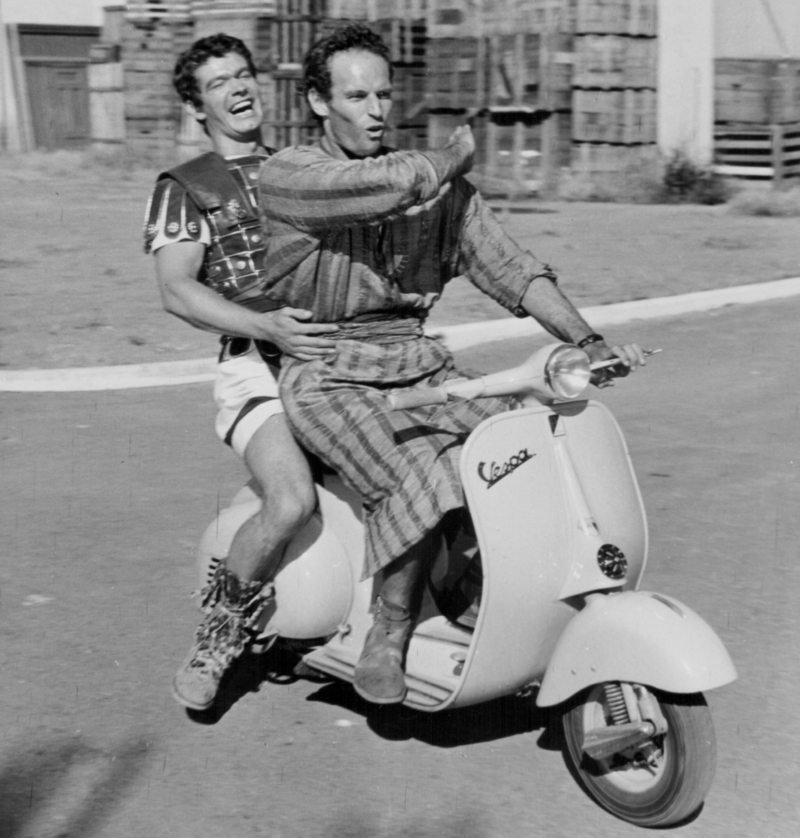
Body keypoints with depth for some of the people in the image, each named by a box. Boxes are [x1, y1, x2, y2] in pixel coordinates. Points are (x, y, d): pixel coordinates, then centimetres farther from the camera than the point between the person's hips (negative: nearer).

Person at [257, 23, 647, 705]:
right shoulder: (288, 176, -8)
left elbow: (505, 263, 0)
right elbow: (390, 186, -23)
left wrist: (589, 341, -12)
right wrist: (453, 150, -2)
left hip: (418, 365, 5)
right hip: (331, 378, -5)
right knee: (421, 487, -29)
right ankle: (391, 632, -8)